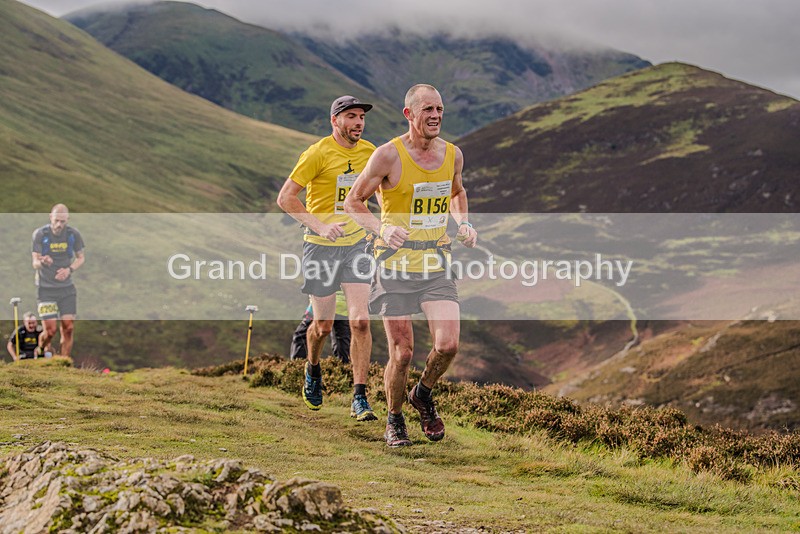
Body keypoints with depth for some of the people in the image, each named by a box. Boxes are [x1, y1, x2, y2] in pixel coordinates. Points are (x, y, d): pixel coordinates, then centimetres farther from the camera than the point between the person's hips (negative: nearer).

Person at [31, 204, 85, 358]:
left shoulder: (74, 234, -4)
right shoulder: (40, 234, -11)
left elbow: (81, 257, 8)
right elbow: (35, 263, -12)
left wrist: (69, 269, -12)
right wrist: (42, 262, -36)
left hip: (67, 288, 3)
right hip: (46, 288, -3)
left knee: (68, 327, -4)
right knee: (50, 330, -9)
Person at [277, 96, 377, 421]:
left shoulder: (368, 151, 4)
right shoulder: (318, 153, -13)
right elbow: (285, 198, -14)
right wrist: (319, 226, -23)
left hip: (355, 244, 3)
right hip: (321, 247, -3)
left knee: (360, 321, -10)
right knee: (324, 325, 6)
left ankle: (359, 398, -6)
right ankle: (313, 369, 39)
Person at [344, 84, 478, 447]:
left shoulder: (453, 154, 3)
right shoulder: (389, 155, -11)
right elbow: (353, 202, -4)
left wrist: (463, 223, 6)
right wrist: (382, 229, -21)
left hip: (437, 264, 3)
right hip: (395, 264, -3)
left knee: (448, 345, -10)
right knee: (402, 354, -1)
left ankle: (423, 395, 21)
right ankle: (394, 420, 24)